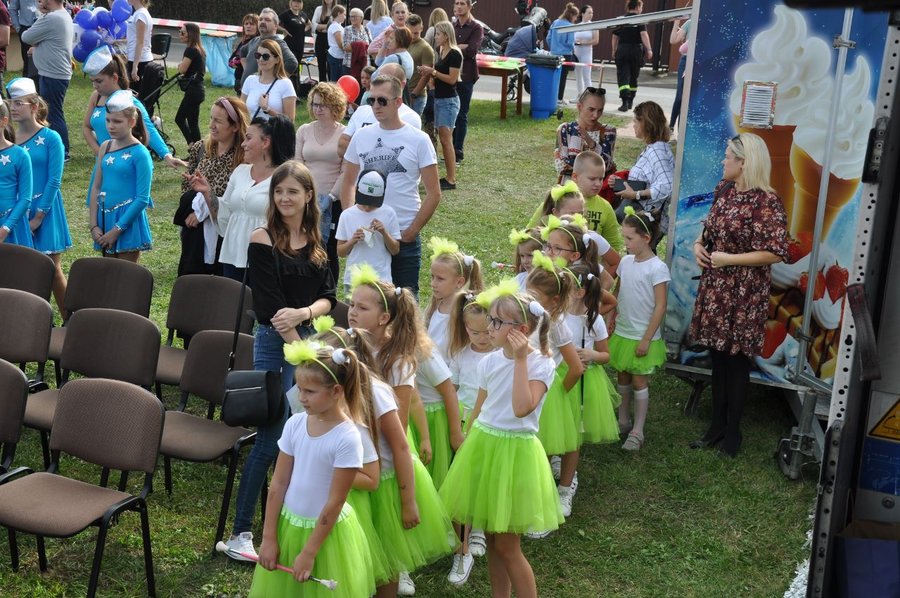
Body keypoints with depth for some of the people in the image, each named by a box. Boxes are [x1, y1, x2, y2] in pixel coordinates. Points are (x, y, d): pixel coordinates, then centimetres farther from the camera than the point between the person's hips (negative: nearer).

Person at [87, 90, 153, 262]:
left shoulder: (139, 153, -11)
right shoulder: (105, 147, 6)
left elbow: (142, 199, -13)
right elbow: (96, 187, 8)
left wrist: (117, 229, -14)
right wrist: (94, 225, 0)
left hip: (128, 222, -6)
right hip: (105, 218, 6)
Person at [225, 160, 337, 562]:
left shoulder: (315, 243, 9)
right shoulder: (263, 239, -9)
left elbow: (328, 298, 4)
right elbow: (268, 305, -14)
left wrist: (303, 312, -18)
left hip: (309, 339, 6)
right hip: (276, 344, -6)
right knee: (271, 438, -6)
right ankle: (240, 531, 2)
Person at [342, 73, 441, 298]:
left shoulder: (418, 140, -3)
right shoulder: (361, 137, 6)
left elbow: (433, 193, -4)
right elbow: (348, 184, 13)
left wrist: (411, 231, -9)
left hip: (404, 238, -3)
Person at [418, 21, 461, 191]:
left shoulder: (454, 54, -13)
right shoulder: (440, 51, 13)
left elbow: (452, 79, -18)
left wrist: (433, 72, -17)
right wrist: (428, 73, 3)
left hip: (449, 100, -9)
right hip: (439, 99, 9)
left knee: (446, 139, -10)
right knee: (443, 139, 9)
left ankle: (451, 180, -8)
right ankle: (449, 177, 13)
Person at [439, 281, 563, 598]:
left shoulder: (541, 364, -14)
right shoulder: (489, 362, 3)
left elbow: (522, 409, -28)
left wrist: (520, 360, -26)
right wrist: (468, 447, 17)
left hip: (514, 450, -6)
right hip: (482, 446, 6)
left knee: (507, 546, -1)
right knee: (491, 540, 13)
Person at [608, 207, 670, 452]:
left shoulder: (657, 268, -17)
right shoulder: (625, 262, 1)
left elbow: (660, 307, -16)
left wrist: (646, 339, -16)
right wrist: (612, 322, 8)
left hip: (642, 337, -6)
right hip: (622, 333, 6)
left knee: (639, 381, 3)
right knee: (623, 377, 16)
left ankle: (637, 431, 13)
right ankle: (623, 421, 31)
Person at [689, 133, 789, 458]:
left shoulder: (766, 202, -17)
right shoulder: (724, 190, 7)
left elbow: (776, 253, -19)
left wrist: (727, 259, -18)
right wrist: (699, 244, 0)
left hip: (744, 293, -7)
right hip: (714, 287, 7)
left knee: (736, 359, 4)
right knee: (718, 357, 14)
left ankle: (732, 430, 19)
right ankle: (717, 425, 26)